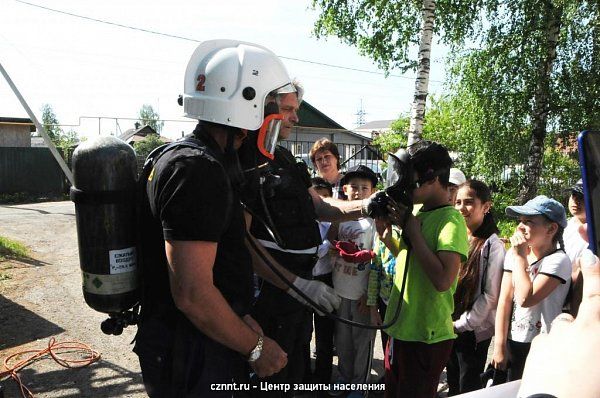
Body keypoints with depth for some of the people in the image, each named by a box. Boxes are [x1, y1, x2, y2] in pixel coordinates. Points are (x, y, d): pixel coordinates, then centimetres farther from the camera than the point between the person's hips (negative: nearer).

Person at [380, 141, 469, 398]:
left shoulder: (451, 220, -18)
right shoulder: (417, 211, 6)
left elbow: (443, 280, -30)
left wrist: (412, 230, -23)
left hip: (426, 338, -8)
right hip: (400, 329, 8)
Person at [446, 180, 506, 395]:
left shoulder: (492, 245, -13)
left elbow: (490, 295, -14)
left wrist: (461, 323, -11)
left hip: (473, 330, -5)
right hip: (448, 327, 5)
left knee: (468, 387, 11)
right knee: (452, 383, 19)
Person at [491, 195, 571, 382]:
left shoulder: (558, 261, -14)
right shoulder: (513, 254, 1)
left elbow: (526, 299, -27)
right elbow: (505, 300, -1)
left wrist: (520, 257, -20)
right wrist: (500, 346, -3)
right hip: (513, 344, 5)